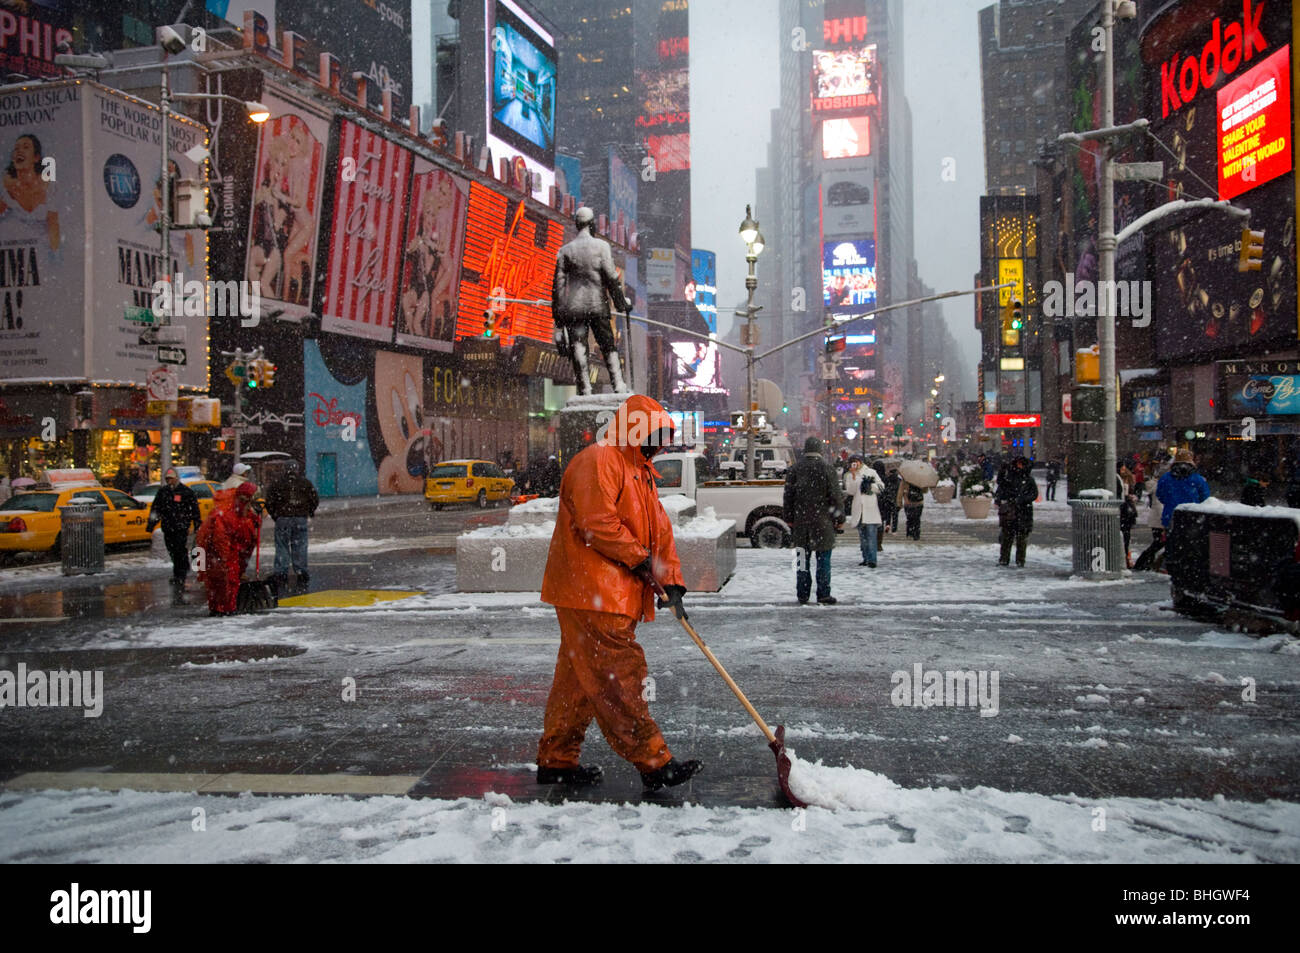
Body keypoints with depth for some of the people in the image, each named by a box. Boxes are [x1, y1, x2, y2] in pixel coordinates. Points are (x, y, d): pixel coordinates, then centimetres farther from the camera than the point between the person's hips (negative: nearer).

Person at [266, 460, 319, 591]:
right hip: (301, 518, 1)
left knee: (282, 546, 4)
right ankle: (301, 573, 7)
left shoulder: (277, 483, 0)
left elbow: (269, 502, 0)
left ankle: (280, 573, 0)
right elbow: (315, 500, 8)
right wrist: (310, 512, 24)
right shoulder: (305, 482, 4)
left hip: (282, 519, -1)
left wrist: (274, 515, 13)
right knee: (300, 547, 7)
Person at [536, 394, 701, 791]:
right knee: (619, 676, -8)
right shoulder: (597, 461, -10)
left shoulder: (642, 472, 23)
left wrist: (671, 580, 8)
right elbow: (596, 521, -21)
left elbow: (660, 529, 20)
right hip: (590, 593, -10)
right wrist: (638, 558, -12)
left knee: (579, 678, 14)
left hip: (617, 594, 10)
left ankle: (556, 760, 21)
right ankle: (654, 762, -7)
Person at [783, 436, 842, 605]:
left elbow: (788, 496, 7)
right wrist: (839, 518, 4)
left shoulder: (793, 470, 4)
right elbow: (836, 496, -4)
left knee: (803, 559, 8)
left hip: (801, 522, 3)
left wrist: (789, 518, 14)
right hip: (822, 521, -3)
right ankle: (823, 595, 1)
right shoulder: (827, 469, -5)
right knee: (823, 559, 1)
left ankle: (802, 595, 10)